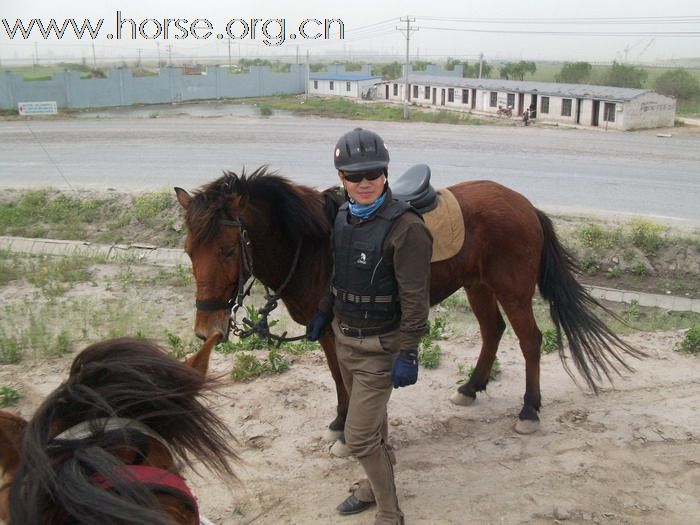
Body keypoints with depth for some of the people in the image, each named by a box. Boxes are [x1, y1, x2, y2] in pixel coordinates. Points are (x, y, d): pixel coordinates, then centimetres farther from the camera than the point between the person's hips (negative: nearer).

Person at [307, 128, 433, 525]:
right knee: (372, 418, 24)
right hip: (344, 338, 7)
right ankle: (377, 485, 45)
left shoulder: (405, 227, -22)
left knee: (359, 437, -5)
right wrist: (323, 314, 19)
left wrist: (408, 354, -21)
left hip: (380, 346, -7)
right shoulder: (344, 216, 1)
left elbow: (415, 299, -21)